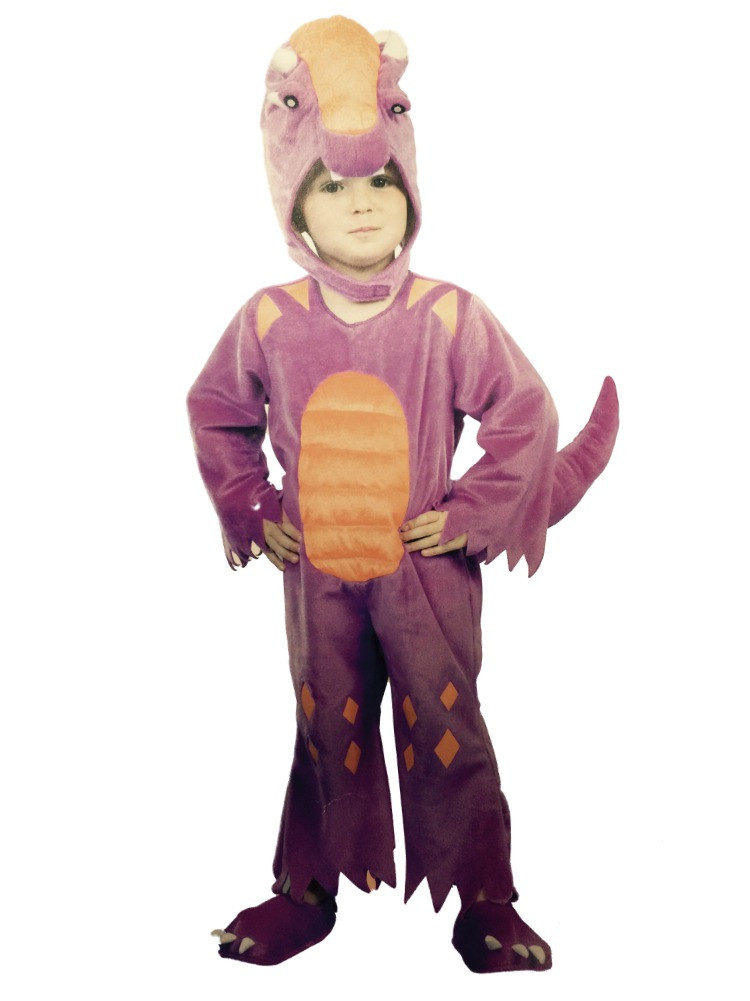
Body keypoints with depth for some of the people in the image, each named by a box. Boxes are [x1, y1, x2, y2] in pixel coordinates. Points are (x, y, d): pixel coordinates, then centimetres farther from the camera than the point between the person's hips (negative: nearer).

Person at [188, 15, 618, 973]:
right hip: (318, 572, 2)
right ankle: (307, 891, 33)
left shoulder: (449, 314, -10)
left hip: (429, 567, -2)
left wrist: (471, 514, -8)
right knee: (327, 733, 15)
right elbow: (215, 412, 10)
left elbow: (526, 413, -5)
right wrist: (253, 511, 4)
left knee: (447, 734, 5)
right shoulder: (270, 320, -5)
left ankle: (485, 903, 21)